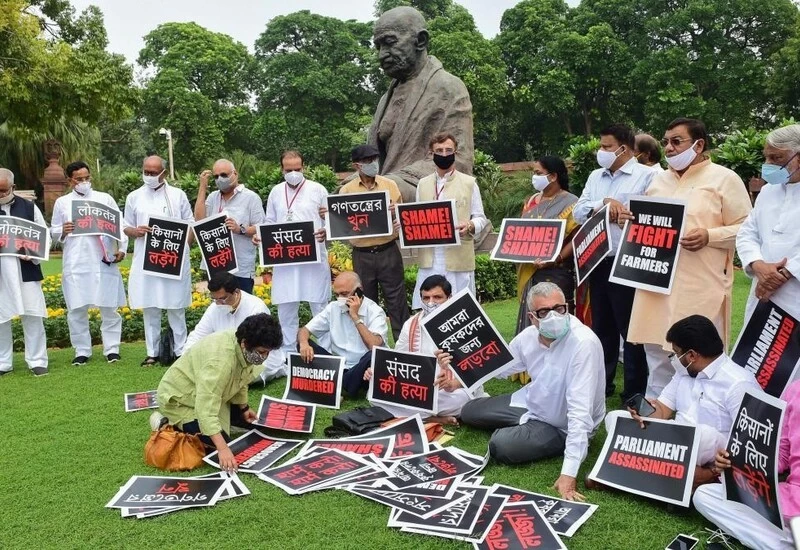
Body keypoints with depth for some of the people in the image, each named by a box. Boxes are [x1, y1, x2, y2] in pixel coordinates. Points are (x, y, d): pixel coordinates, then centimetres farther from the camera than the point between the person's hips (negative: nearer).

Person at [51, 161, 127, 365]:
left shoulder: (105, 198, 10)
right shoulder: (62, 202, 12)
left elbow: (119, 224, 6)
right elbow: (54, 233, 12)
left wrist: (122, 248, -7)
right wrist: (63, 231, -11)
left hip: (104, 262, 0)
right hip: (75, 264, 1)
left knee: (109, 307, 3)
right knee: (77, 309, 3)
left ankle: (112, 349, 11)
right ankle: (82, 351, 13)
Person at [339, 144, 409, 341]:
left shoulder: (390, 185, 5)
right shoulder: (346, 190, 3)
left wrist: (396, 211, -13)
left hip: (388, 251, 0)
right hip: (362, 255, 0)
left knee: (396, 300, 3)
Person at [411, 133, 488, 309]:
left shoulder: (469, 183, 5)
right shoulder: (423, 184, 15)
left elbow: (480, 218, 6)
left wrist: (470, 226, -17)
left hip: (458, 258, -2)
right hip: (429, 259, 3)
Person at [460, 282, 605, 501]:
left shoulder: (584, 343, -35)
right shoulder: (529, 336, -13)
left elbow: (580, 411, -39)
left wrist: (569, 473, -43)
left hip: (562, 425, -7)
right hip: (531, 403, 7)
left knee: (500, 446, -22)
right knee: (469, 412, 13)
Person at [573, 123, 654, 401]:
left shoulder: (646, 176, -4)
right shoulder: (595, 177, 15)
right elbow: (578, 212, 5)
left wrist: (630, 217, -24)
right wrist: (603, 204, -11)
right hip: (598, 262, 7)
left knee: (630, 328, 0)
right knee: (601, 325, 15)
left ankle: (635, 391, 10)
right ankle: (601, 383, 28)